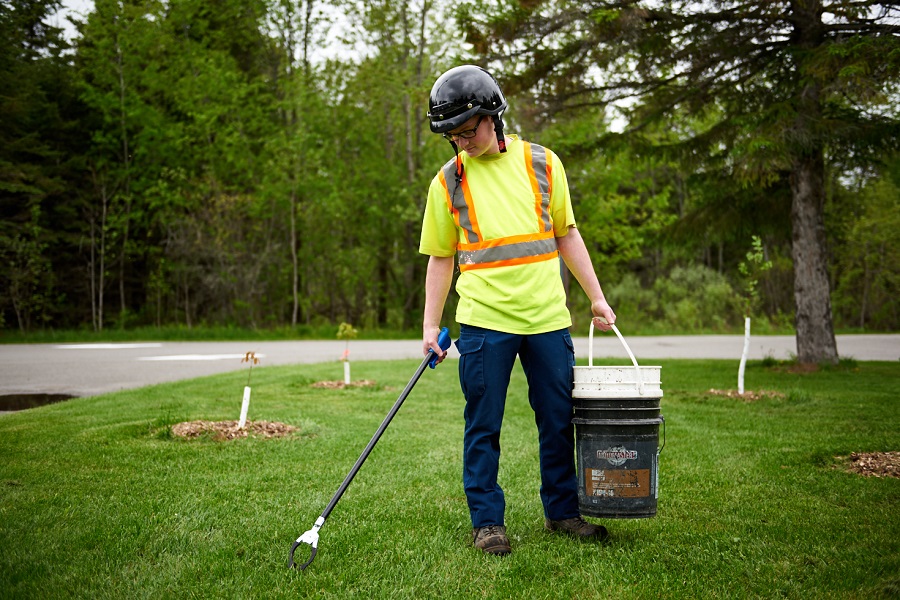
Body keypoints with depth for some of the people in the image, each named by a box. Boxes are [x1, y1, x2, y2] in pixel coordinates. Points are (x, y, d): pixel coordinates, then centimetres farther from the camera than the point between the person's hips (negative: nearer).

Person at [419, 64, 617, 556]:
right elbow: (440, 257, 6)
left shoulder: (542, 164, 6)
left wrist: (596, 297, 11)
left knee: (559, 421, 10)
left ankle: (562, 510, 26)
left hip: (548, 318, 2)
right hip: (483, 322, -2)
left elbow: (566, 235, 13)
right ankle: (486, 520, 16)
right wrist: (430, 325, 1)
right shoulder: (448, 182, 2)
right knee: (483, 427, 2)